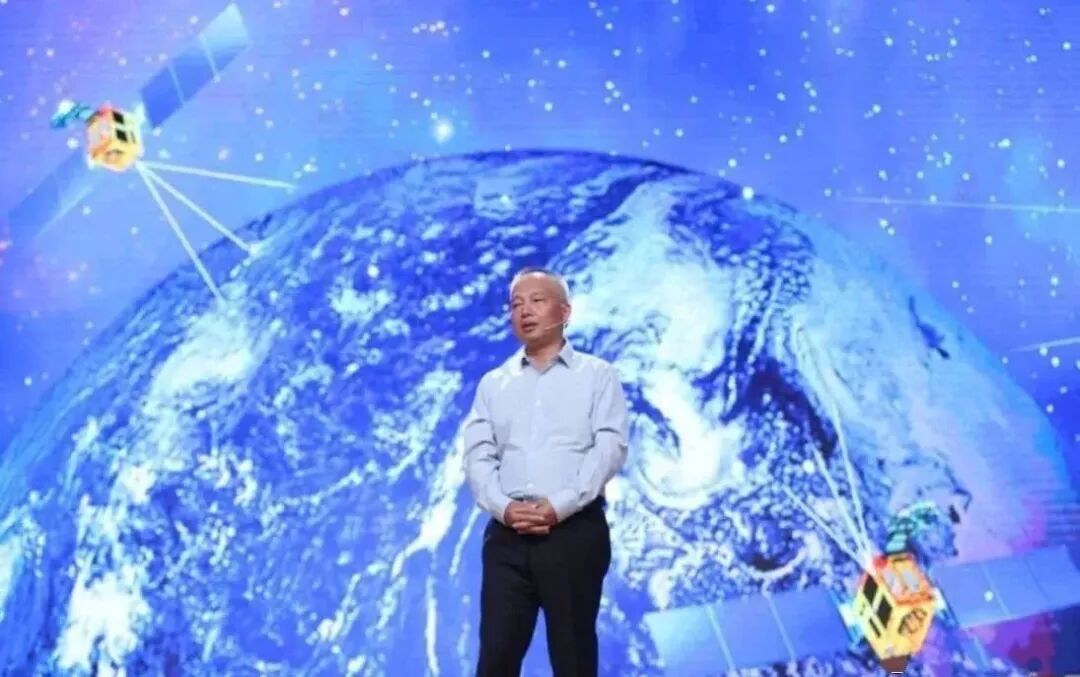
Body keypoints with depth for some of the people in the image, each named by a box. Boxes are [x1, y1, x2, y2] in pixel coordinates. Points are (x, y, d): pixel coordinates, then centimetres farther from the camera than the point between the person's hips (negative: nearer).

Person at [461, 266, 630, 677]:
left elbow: (610, 448, -5)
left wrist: (559, 506, -16)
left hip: (574, 531, -3)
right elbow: (477, 455, 7)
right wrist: (503, 507, -12)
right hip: (507, 534, 3)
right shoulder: (493, 383, 17)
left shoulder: (597, 375, 7)